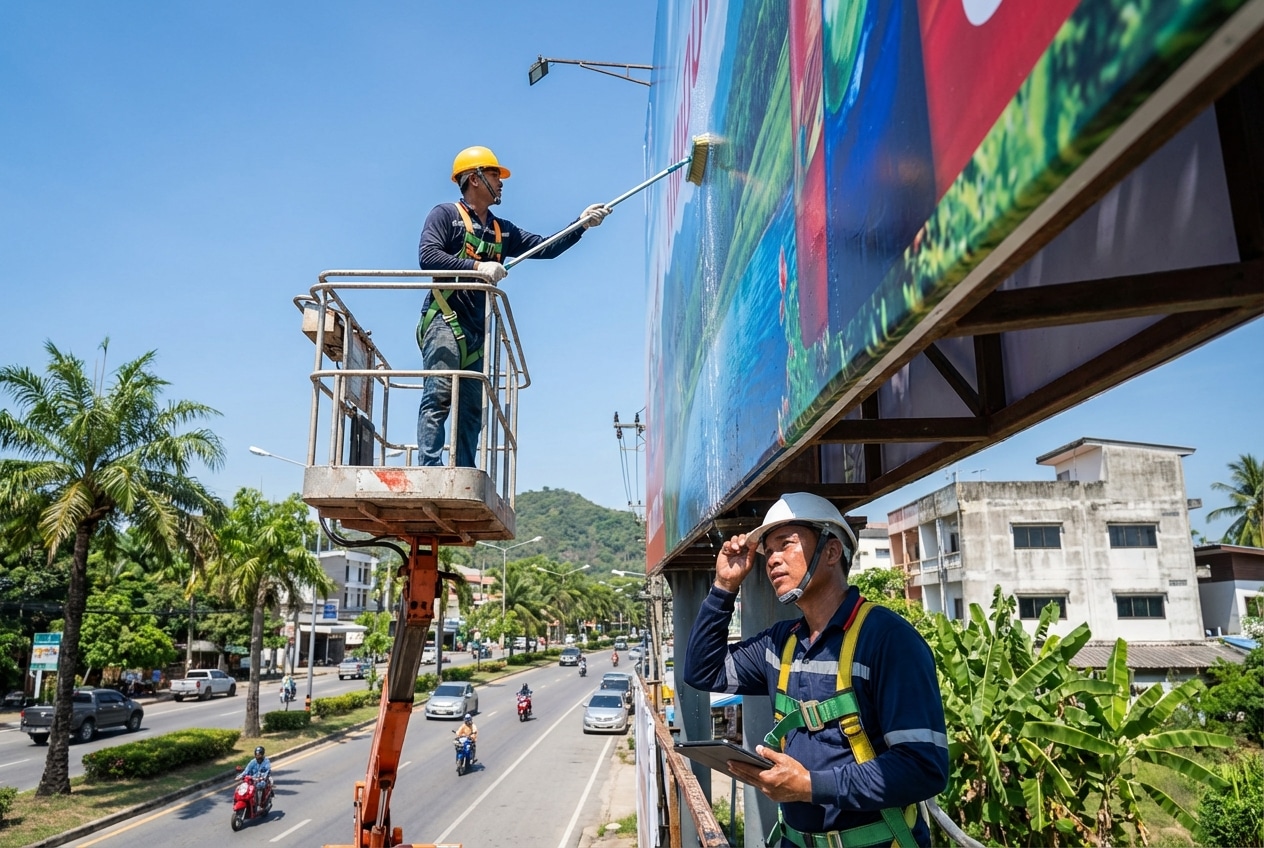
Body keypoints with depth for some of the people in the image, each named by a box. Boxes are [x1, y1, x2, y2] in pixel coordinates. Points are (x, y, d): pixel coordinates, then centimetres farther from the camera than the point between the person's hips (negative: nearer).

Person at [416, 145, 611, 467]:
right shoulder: (446, 215, 3)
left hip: (476, 330, 7)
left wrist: (581, 224, 9)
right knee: (439, 396, -18)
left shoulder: (502, 231, 22)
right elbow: (427, 256, -12)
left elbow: (546, 248, 19)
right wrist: (477, 267, -17)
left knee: (472, 409, 4)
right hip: (445, 320, -7)